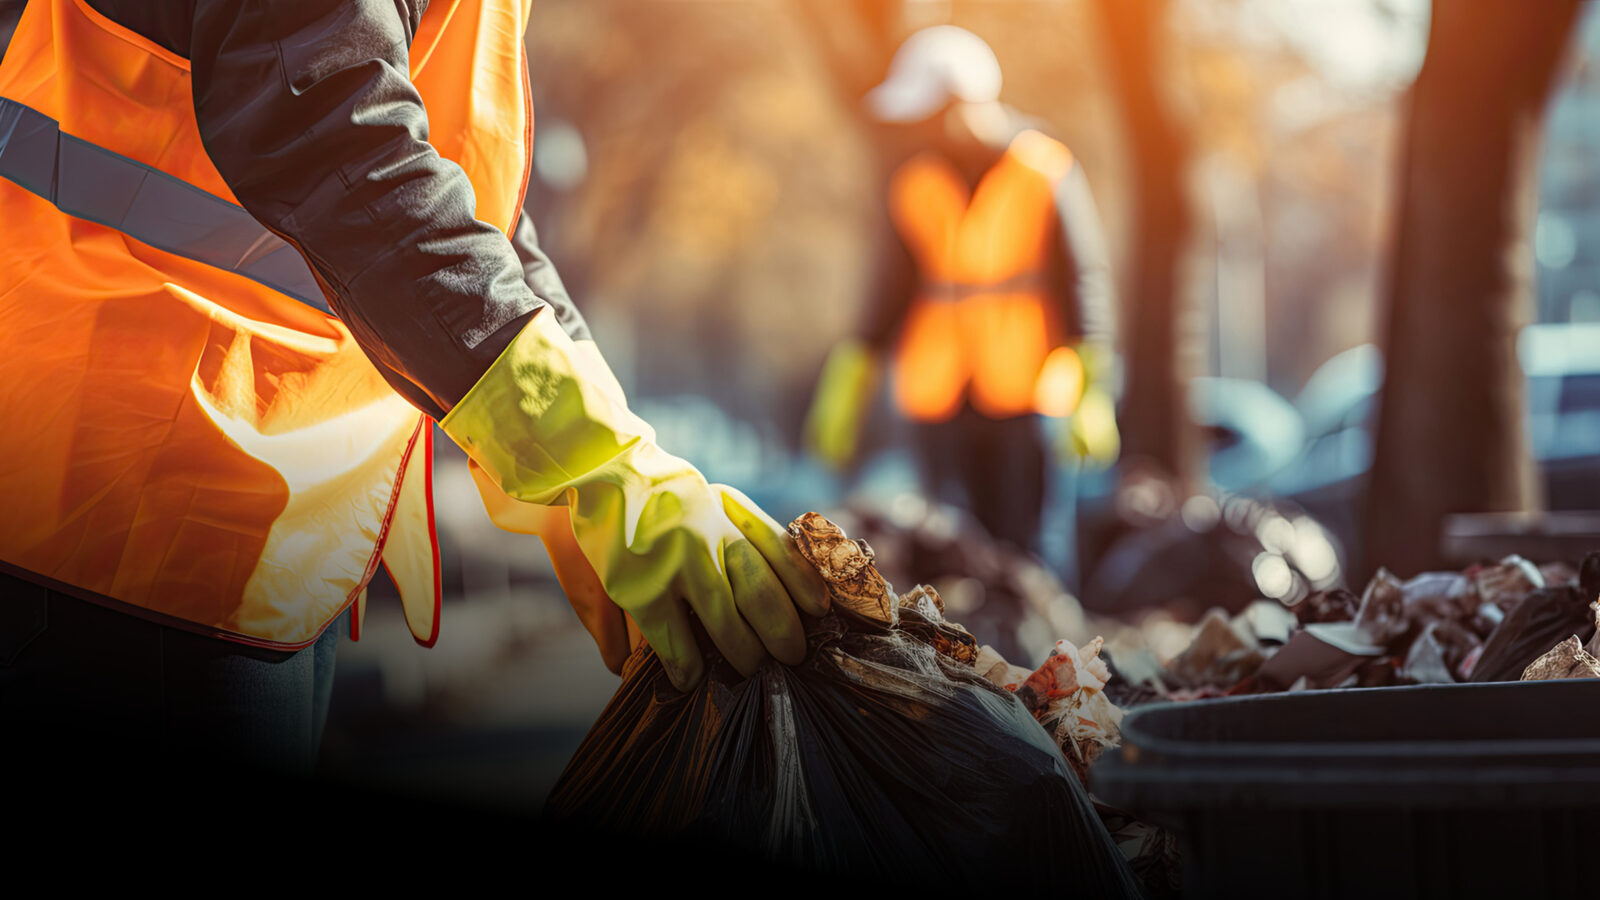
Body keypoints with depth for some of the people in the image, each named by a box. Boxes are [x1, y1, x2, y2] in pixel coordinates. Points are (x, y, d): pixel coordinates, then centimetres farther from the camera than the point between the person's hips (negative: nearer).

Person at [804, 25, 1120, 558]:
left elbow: (1086, 279, -5)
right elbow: (895, 292, 14)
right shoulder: (915, 184, 7)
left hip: (1022, 395, -3)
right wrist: (848, 390, 11)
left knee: (1015, 549, -6)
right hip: (942, 404, 4)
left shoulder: (1048, 172, -4)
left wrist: (1092, 392, -14)